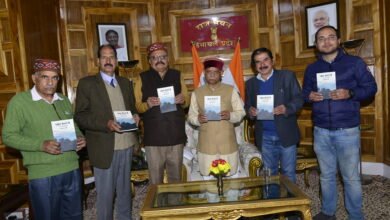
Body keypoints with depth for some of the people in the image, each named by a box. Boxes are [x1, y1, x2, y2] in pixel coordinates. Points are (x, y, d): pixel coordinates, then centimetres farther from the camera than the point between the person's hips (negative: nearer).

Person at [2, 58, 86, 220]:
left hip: (72, 170, 5)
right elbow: (8, 136, -8)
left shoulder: (64, 101, 11)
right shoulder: (19, 101, -6)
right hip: (43, 175, -5)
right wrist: (41, 145, -21)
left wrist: (80, 138, -2)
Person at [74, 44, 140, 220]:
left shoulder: (126, 83, 11)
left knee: (125, 190, 19)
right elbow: (80, 117, -9)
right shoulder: (87, 83, -4)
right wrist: (106, 124, -22)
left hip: (126, 145, 5)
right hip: (104, 147, -4)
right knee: (105, 193, 8)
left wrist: (135, 115, -5)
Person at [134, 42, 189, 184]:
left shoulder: (177, 75, 10)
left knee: (175, 175, 14)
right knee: (155, 177, 4)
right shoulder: (143, 78, 4)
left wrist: (182, 100, -11)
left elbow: (187, 102, 13)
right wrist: (147, 104, -20)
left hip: (176, 135, 2)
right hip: (153, 137, -2)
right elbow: (137, 106, 1)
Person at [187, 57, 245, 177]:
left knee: (229, 176, 7)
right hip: (206, 145, 1)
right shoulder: (197, 93, 5)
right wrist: (198, 119, -16)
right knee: (208, 177, 7)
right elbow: (191, 116, 6)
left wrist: (230, 116, -19)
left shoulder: (231, 90, 3)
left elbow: (241, 113, 2)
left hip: (227, 144, 0)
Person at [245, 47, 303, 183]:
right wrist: (250, 111, -14)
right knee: (269, 174, 16)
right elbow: (247, 106, 10)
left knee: (288, 173, 10)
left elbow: (299, 99, -4)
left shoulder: (287, 76, 0)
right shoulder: (250, 83, 8)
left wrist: (287, 108, -25)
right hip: (264, 138, 3)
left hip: (286, 135, -2)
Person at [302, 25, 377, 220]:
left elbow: (371, 87, -1)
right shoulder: (311, 68, 10)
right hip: (321, 131, 3)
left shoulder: (355, 63, -1)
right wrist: (310, 96, -9)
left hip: (347, 130, -3)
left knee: (351, 177, 6)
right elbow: (304, 93, 15)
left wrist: (350, 93, -19)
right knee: (326, 175, 15)